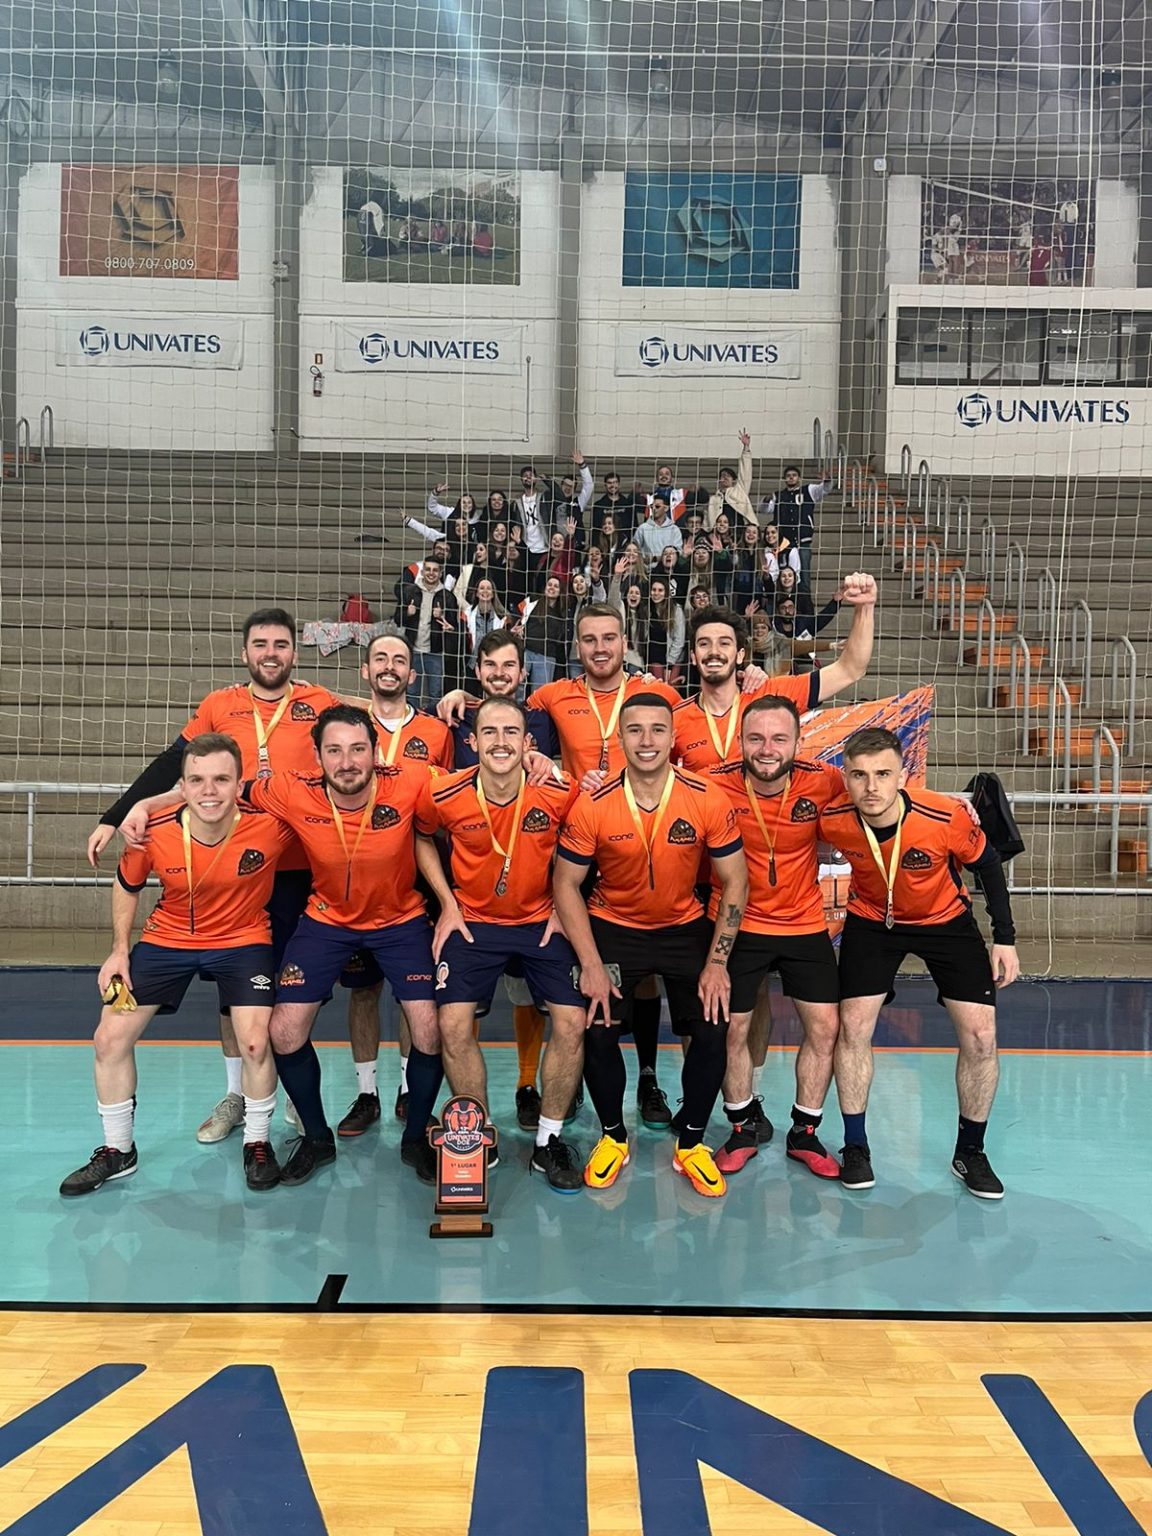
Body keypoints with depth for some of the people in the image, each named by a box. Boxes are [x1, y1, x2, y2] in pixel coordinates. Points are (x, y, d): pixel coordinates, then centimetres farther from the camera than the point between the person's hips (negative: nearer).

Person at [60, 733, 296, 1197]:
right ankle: (117, 1152, 23)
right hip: (167, 938, 2)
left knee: (256, 1041, -17)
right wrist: (119, 949, -1)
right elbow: (127, 884, 0)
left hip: (242, 939, -2)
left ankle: (257, 1144, 11)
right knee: (110, 1037, 1)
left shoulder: (270, 825, -29)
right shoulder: (154, 832, -22)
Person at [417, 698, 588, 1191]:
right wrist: (447, 903, 1)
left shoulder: (561, 793, -16)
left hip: (541, 922, 0)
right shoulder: (444, 796, -15)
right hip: (472, 922, 0)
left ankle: (549, 1141, 8)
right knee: (453, 1025, -14)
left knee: (572, 1022, -11)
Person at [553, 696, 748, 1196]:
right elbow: (566, 884, -9)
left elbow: (734, 881, -8)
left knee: (711, 1032, -7)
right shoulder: (592, 806, -19)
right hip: (614, 927, 0)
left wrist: (717, 961, -12)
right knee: (598, 1033, -9)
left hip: (685, 928, 1)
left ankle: (691, 1143, 16)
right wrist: (591, 964, -14)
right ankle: (612, 1137, 19)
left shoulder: (707, 801, -18)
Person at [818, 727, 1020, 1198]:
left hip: (946, 920, -1)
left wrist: (1005, 939, -8)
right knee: (853, 1025, -7)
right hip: (872, 921, 1)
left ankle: (970, 1153, 16)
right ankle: (855, 1148, 13)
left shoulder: (947, 817, -32)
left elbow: (988, 866, -12)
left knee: (980, 1038, -5)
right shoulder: (831, 818, -28)